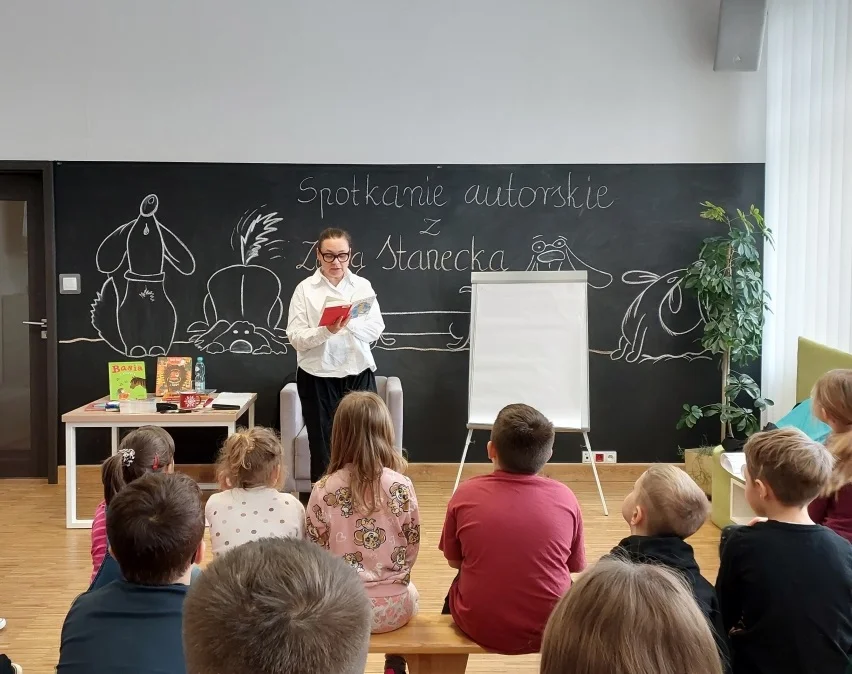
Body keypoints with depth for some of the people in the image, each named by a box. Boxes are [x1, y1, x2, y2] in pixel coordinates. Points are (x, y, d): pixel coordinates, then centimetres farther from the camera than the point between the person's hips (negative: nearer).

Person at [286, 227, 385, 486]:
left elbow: (376, 329, -3)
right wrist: (326, 331, -25)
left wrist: (350, 322, -22)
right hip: (318, 377, -1)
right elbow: (296, 338, -7)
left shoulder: (363, 286, 5)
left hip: (358, 374, 2)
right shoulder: (305, 289, -1)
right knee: (322, 445, 4)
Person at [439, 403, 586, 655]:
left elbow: (454, 560, 4)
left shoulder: (466, 494, -12)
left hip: (479, 627, 0)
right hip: (550, 629, 1)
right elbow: (577, 567, 4)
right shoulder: (564, 497, -11)